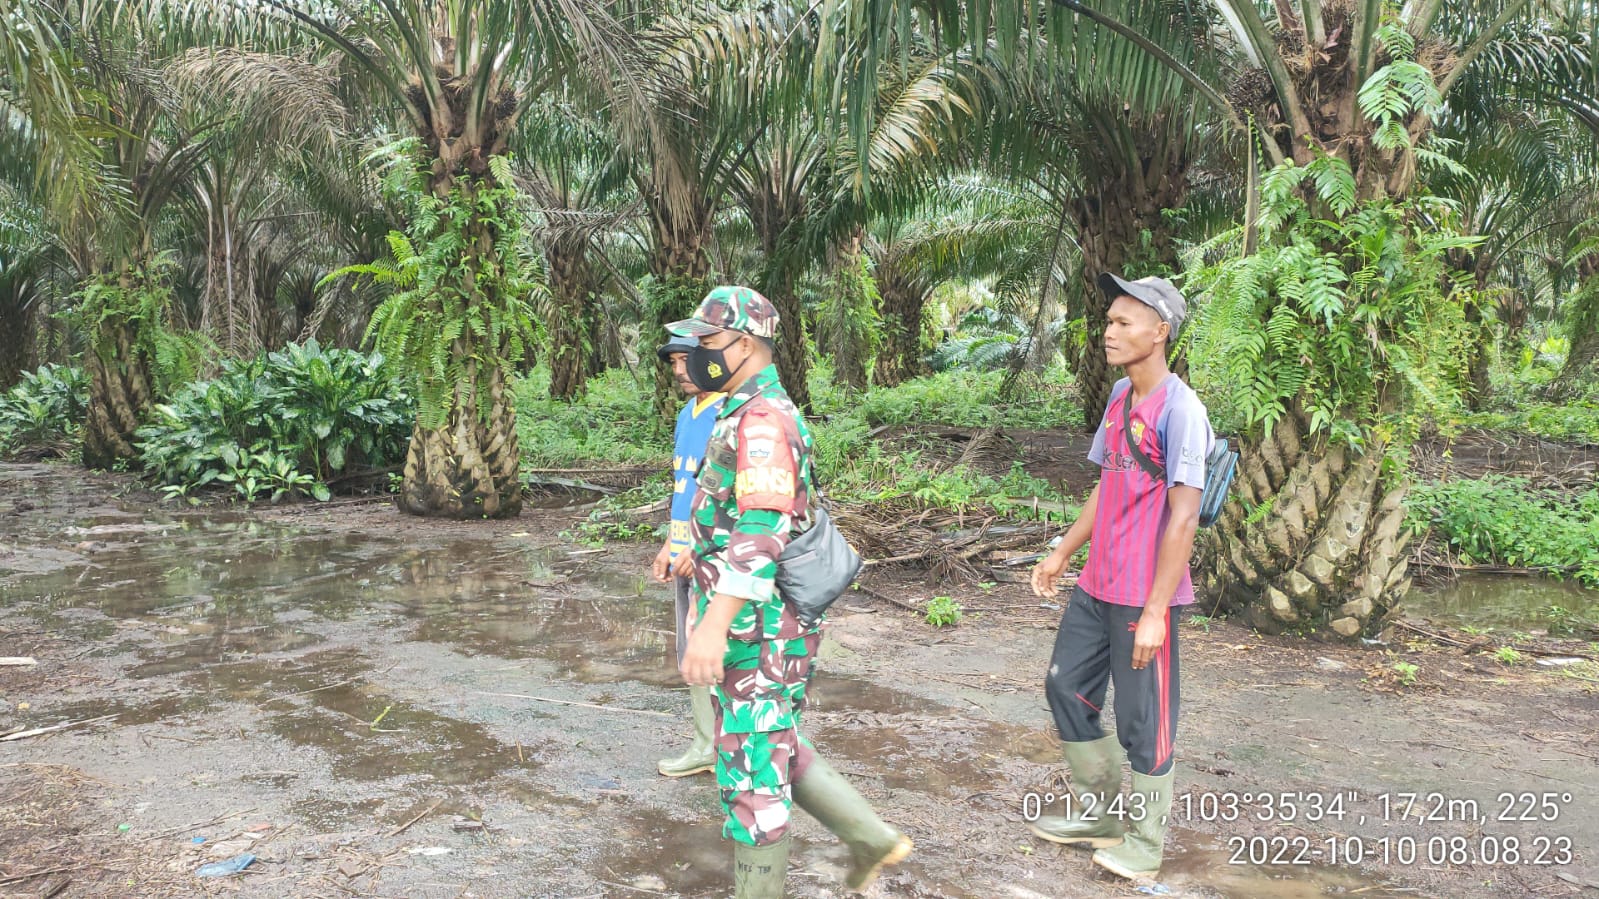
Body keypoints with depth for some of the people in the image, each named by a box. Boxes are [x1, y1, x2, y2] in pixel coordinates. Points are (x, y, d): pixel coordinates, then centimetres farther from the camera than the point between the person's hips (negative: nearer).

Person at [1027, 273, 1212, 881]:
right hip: (1096, 587, 9)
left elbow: (1183, 516, -20)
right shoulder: (1120, 396, 9)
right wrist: (1063, 553, 21)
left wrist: (1155, 611, -21)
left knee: (1143, 722, 4)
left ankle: (1144, 845, 23)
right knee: (1066, 689, 17)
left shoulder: (1179, 409, -17)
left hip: (1143, 598, -9)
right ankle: (1100, 812, 35)